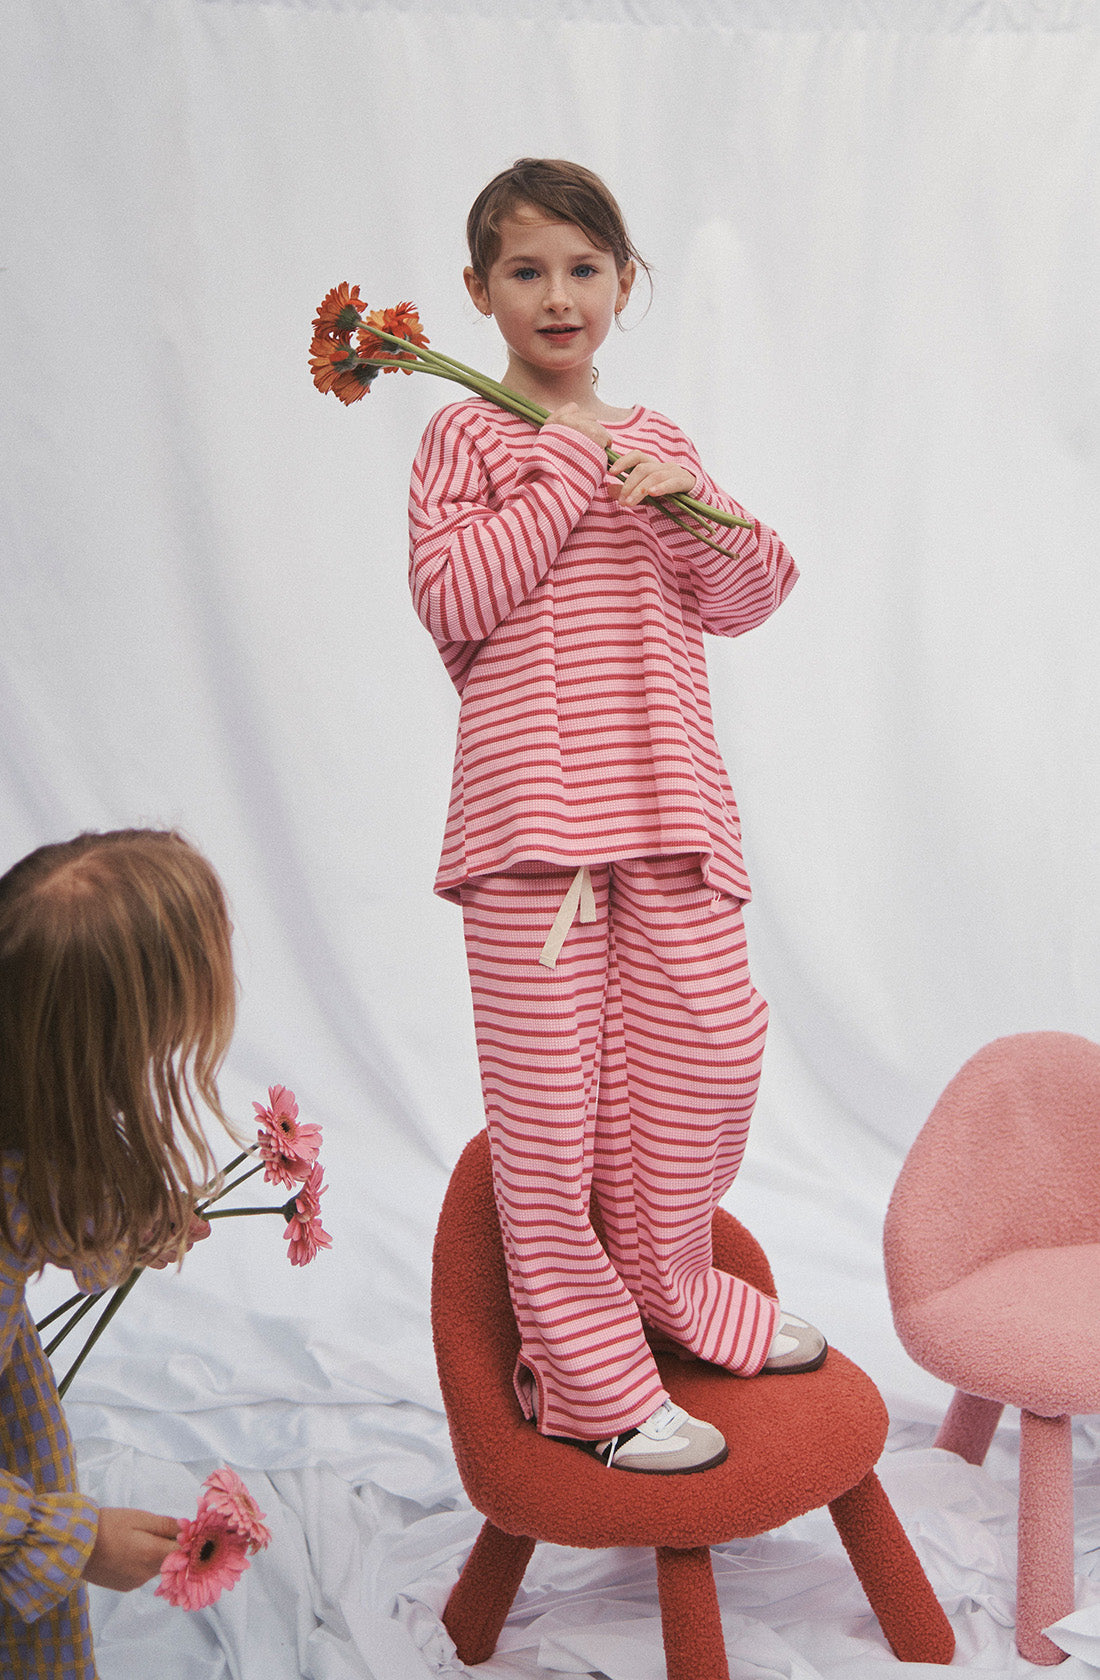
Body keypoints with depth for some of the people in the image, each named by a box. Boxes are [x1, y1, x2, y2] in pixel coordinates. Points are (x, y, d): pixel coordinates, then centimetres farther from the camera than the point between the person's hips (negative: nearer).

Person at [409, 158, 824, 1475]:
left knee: (710, 1041, 4)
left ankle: (665, 1281, 30)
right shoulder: (465, 438, 4)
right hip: (528, 793, -4)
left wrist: (713, 516, -6)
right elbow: (450, 601, -10)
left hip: (667, 794, 5)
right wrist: (572, 480, -10)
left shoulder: (658, 444, 18)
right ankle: (583, 1373, 13)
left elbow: (743, 607, 13)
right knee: (549, 1081, -2)